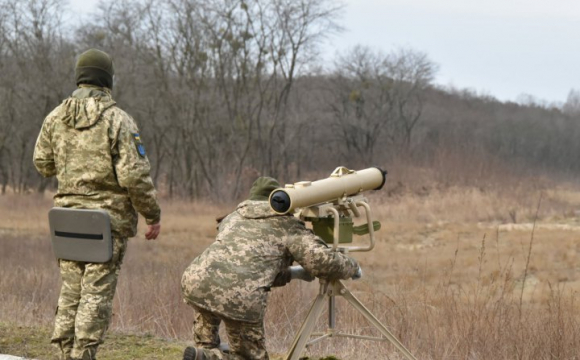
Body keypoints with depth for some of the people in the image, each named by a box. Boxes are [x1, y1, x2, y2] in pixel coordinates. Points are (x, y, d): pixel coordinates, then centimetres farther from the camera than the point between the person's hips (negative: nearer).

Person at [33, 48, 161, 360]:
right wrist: (153, 215, -4)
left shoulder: (56, 118, 3)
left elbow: (43, 164, 14)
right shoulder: (118, 120, -12)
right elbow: (135, 176, -15)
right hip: (109, 217, -5)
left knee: (71, 290, 12)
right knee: (97, 293, -2)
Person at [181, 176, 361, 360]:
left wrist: (291, 273, 51)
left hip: (196, 281, 4)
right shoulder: (288, 226, 18)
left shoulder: (232, 218, 33)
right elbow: (323, 261, 7)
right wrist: (352, 267, 27)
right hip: (241, 297, -4)